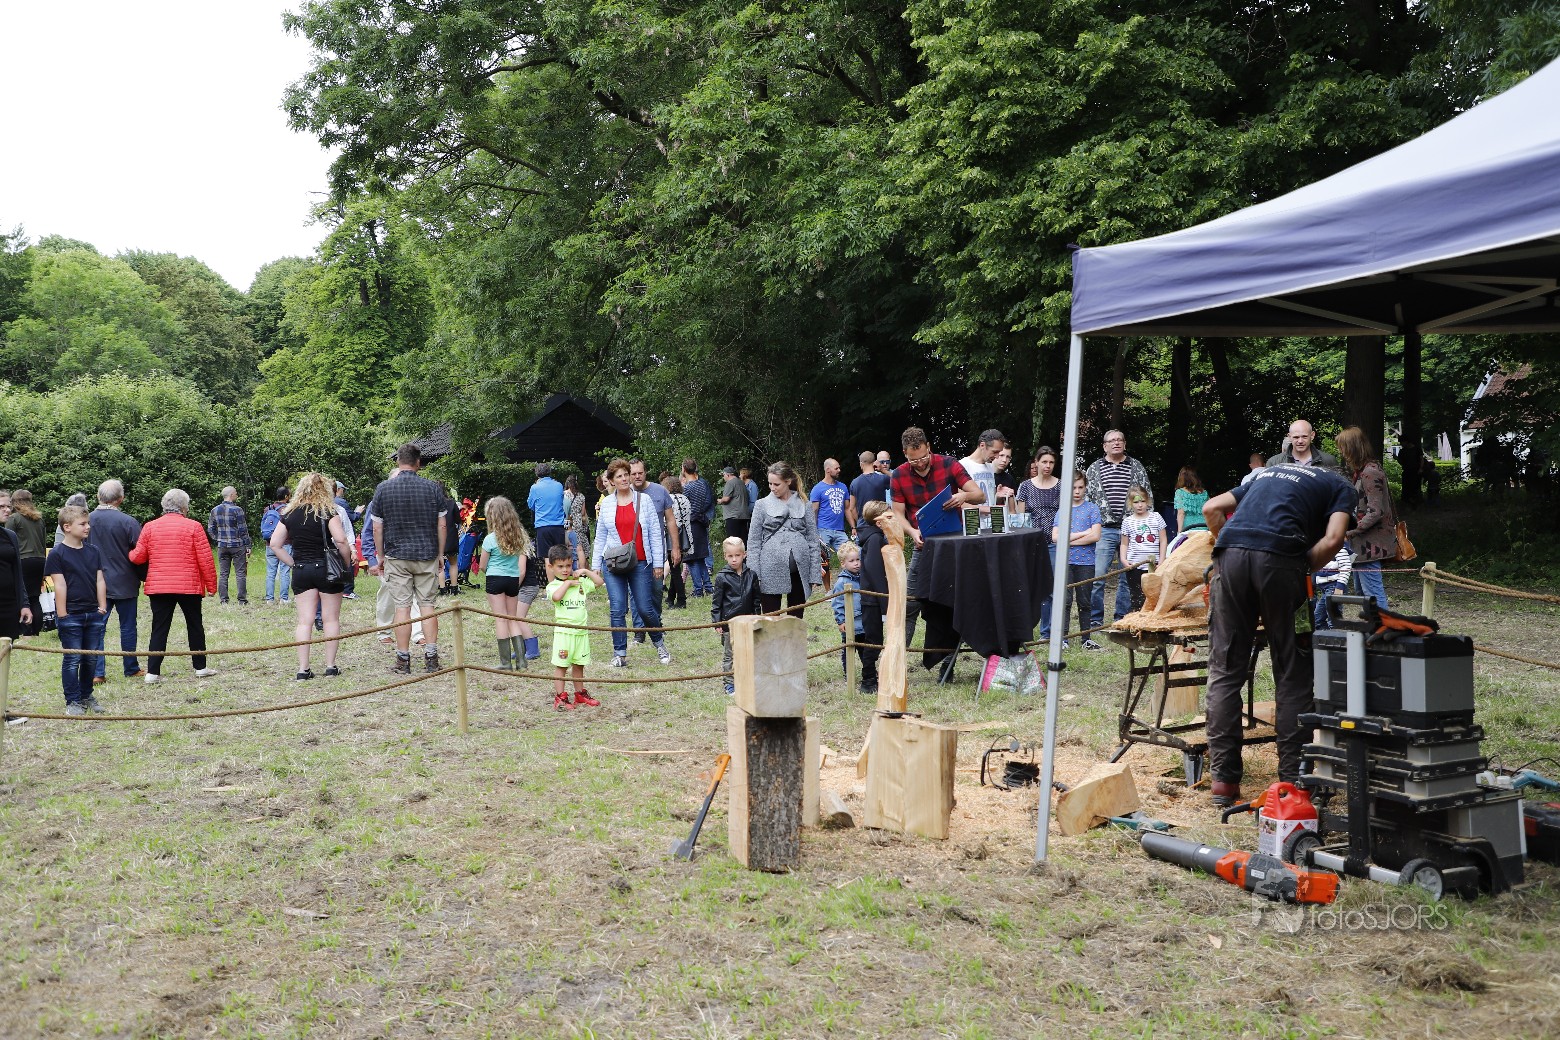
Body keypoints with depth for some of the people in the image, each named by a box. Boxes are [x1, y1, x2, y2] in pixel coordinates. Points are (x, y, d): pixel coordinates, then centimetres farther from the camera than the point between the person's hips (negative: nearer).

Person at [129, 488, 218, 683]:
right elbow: (205, 559, -5)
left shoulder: (150, 527, 3)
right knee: (195, 626, 12)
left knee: (159, 629, 5)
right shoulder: (193, 527, -4)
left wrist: (128, 554, 26)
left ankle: (152, 672, 0)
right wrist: (211, 585, 2)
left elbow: (138, 557, 3)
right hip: (189, 586, -2)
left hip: (158, 587, 2)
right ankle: (200, 667, 17)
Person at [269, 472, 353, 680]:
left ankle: (303, 669, 2)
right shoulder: (328, 512, -8)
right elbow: (341, 540, -19)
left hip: (300, 571, 3)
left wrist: (292, 563, 9)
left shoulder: (289, 514, 6)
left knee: (304, 620, 5)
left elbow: (275, 544, 5)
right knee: (331, 619, 6)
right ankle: (330, 666, 8)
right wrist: (347, 564, -6)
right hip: (326, 569, -3)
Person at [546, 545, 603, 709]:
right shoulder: (553, 585, -5)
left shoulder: (580, 582, 11)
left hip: (581, 631, 5)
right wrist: (567, 583, -14)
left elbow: (599, 582, 15)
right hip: (563, 632, -5)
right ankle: (560, 697, 4)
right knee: (561, 665, -2)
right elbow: (556, 597, -25)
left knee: (579, 665, 15)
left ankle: (580, 695, 25)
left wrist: (585, 571, 6)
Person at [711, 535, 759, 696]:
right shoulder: (722, 577, -6)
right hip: (729, 621, -3)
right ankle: (730, 684, 10)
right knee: (729, 654, 4)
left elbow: (756, 599, 11)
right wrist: (717, 621, -5)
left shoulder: (751, 575, 3)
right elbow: (716, 601, -2)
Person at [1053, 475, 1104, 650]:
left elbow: (1095, 536, -8)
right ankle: (1062, 639, -2)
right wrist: (1082, 533, -9)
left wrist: (1069, 540, -8)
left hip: (1086, 562, -1)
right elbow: (1055, 537, -2)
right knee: (1065, 600, -4)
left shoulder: (1092, 509, 4)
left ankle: (1087, 640, 13)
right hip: (1065, 561, 1)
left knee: (1084, 602, 7)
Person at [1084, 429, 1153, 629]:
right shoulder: (1094, 469, 8)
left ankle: (1122, 618, 15)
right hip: (1104, 530, -1)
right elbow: (1085, 498, 9)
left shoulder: (1137, 468, 10)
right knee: (1097, 575, -7)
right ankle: (1095, 619, 2)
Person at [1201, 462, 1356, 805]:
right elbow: (1332, 539, 4)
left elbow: (1211, 508, 27)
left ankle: (1223, 779, 5)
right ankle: (1293, 778, 8)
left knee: (1225, 671, 7)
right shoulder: (1340, 486, 23)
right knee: (1292, 674, 9)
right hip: (1278, 558, -3)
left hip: (1230, 554, 3)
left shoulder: (1270, 471, 36)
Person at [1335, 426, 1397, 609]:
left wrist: (1352, 530, -19)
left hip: (1370, 543, -11)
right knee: (1361, 590, 17)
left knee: (1373, 592, -8)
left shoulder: (1370, 472, -16)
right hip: (1362, 542, 11)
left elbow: (1375, 512, -21)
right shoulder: (1359, 471, 15)